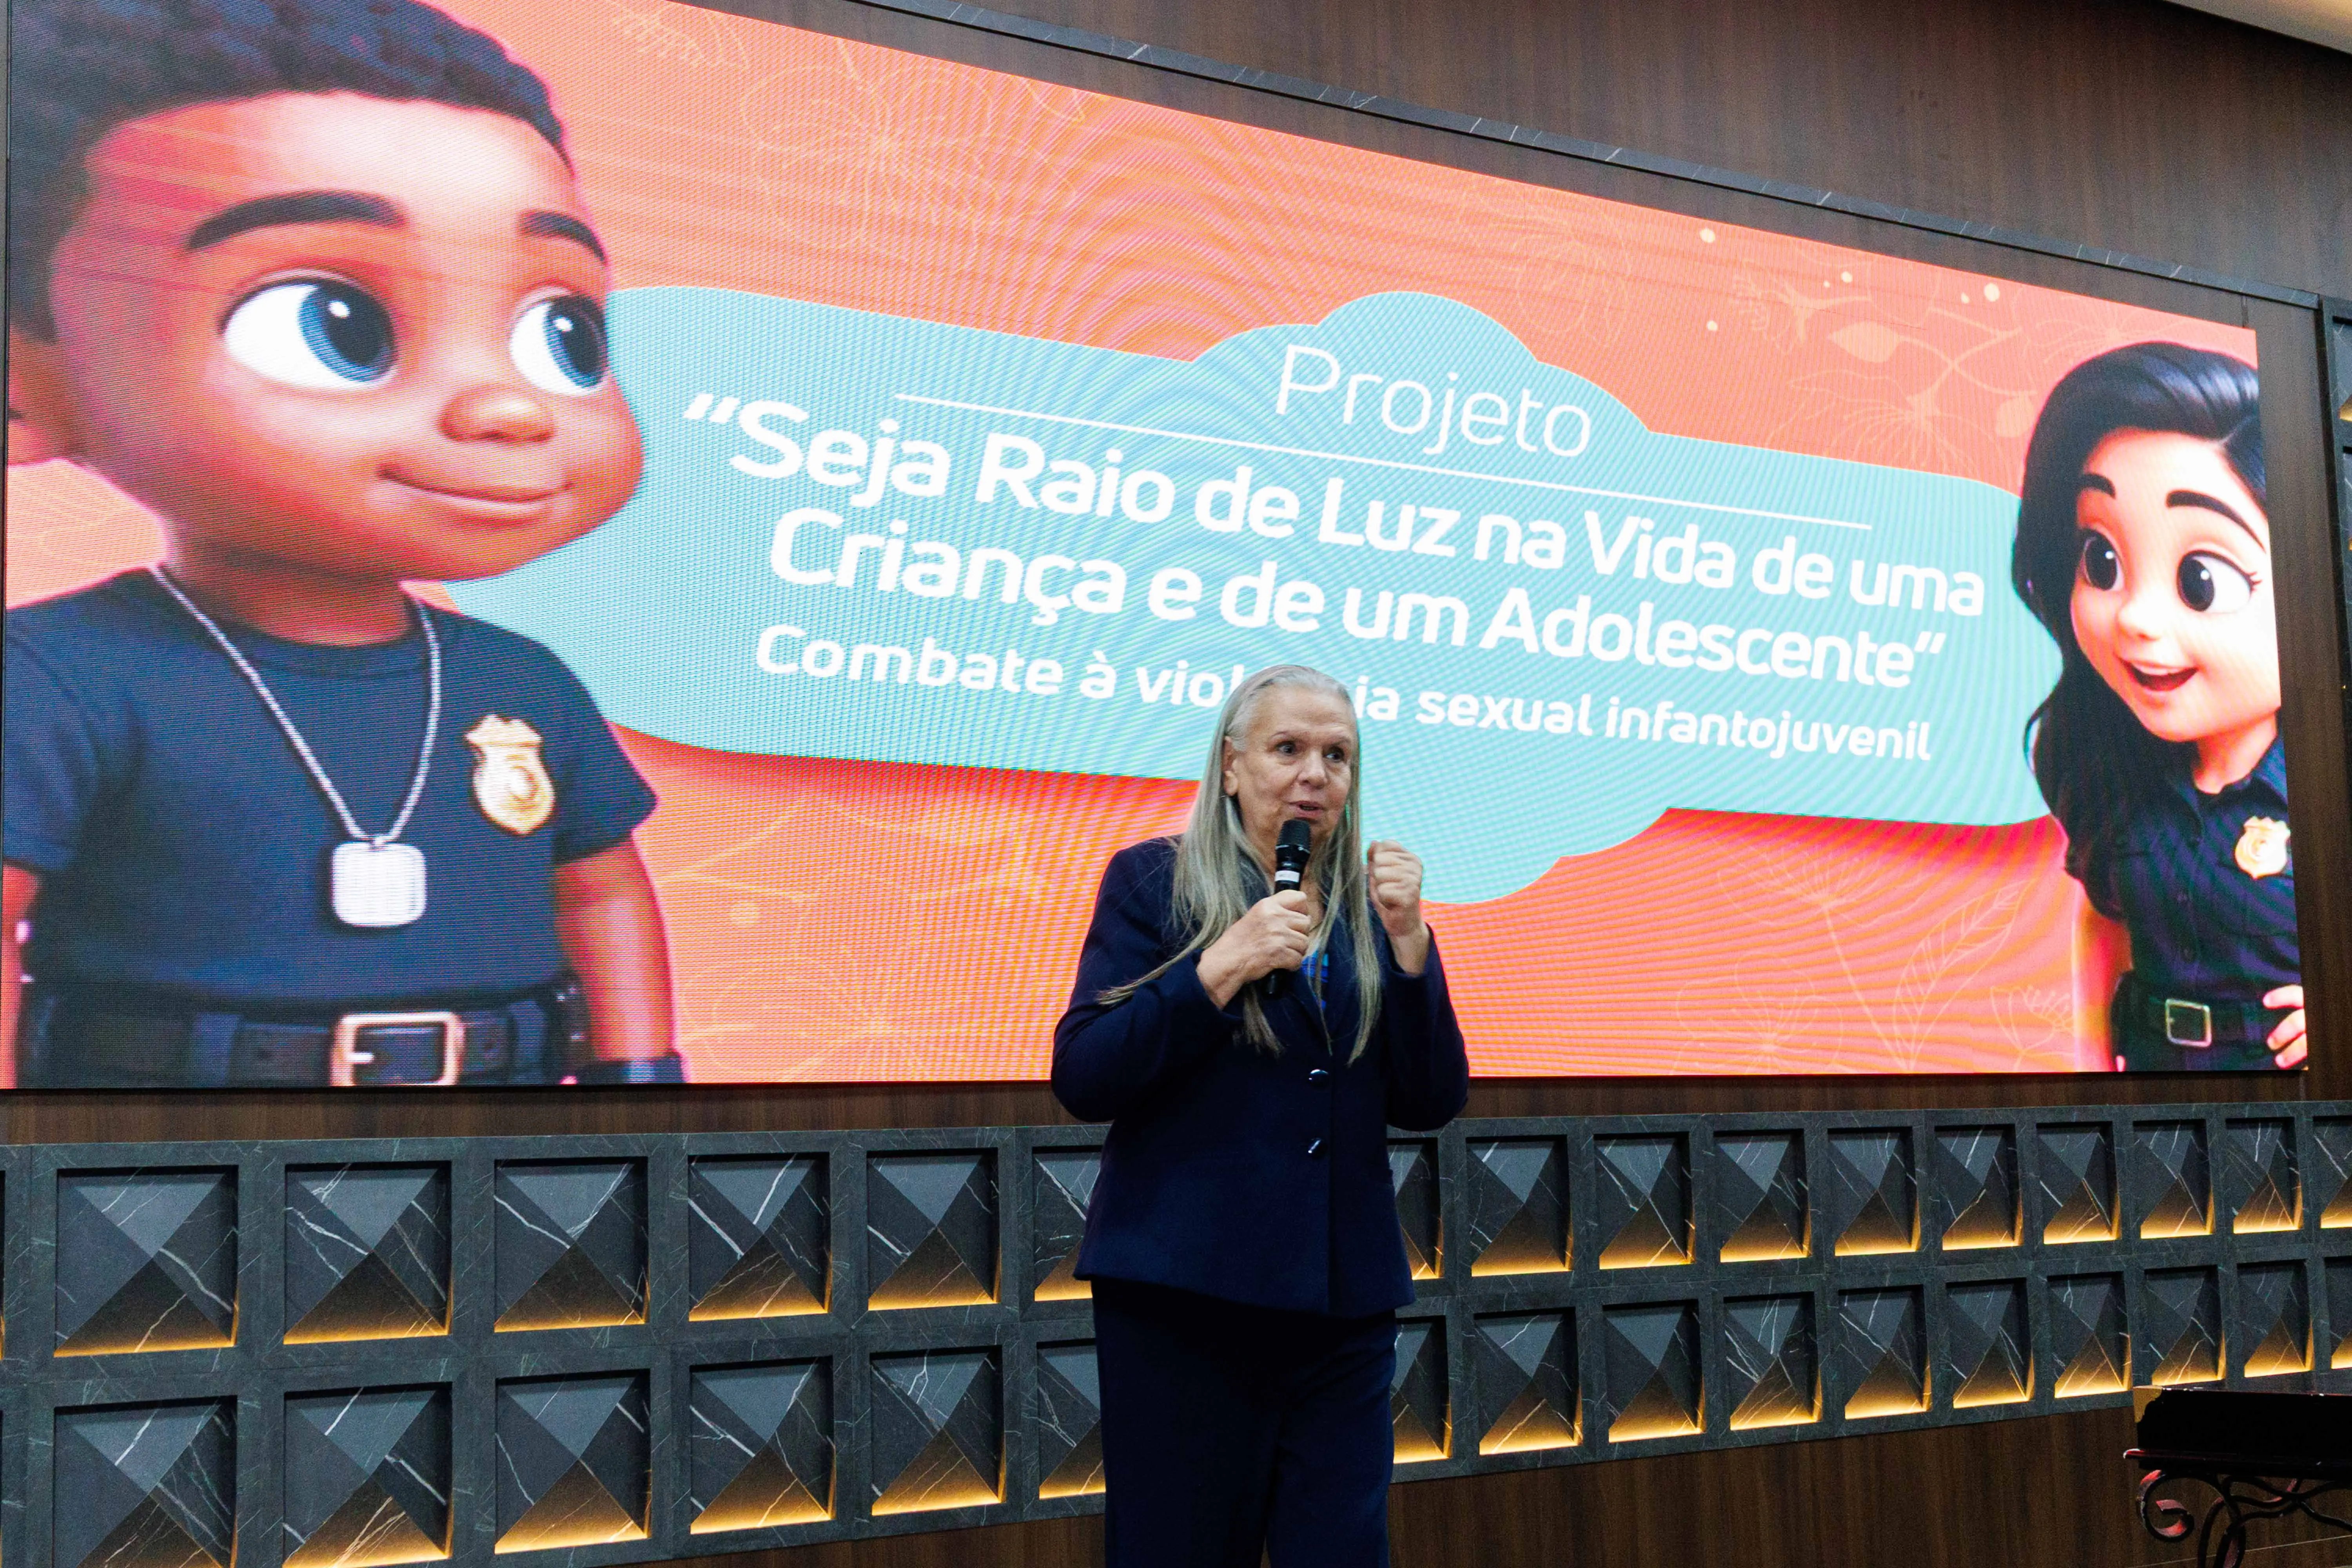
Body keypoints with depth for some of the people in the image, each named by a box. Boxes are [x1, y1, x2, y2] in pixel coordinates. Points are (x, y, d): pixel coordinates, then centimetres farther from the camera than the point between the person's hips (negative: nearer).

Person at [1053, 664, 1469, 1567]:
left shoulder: (1366, 907, 11)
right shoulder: (1154, 881, 1)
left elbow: (1432, 1104, 5)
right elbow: (1081, 1080, -8)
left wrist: (1407, 941, -7)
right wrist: (1221, 967, -18)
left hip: (1344, 1305, 4)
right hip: (1185, 1298, -3)